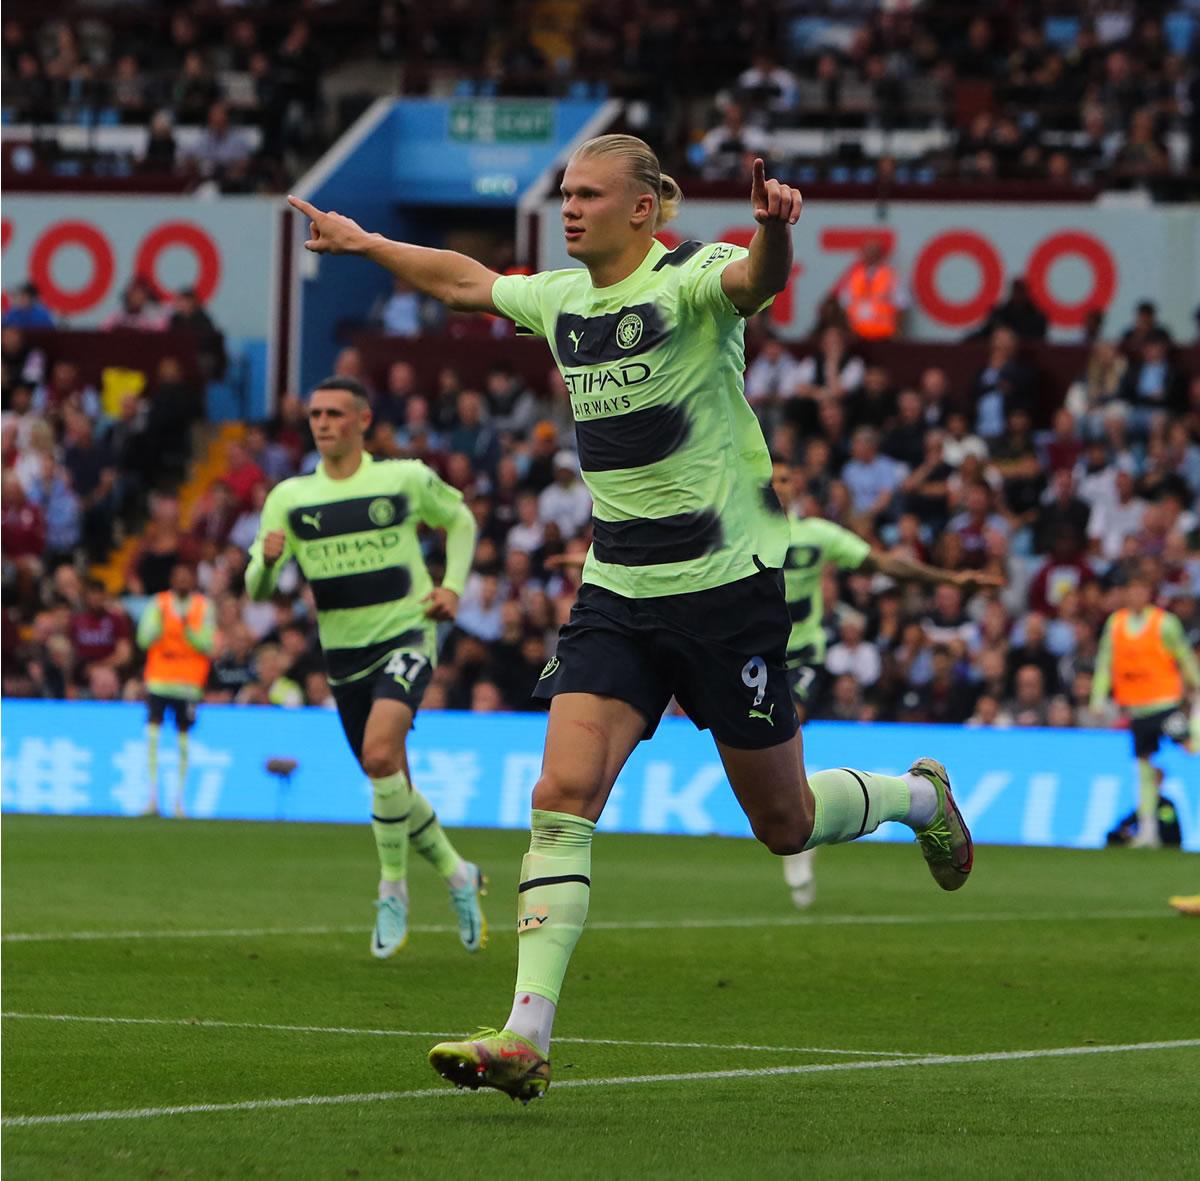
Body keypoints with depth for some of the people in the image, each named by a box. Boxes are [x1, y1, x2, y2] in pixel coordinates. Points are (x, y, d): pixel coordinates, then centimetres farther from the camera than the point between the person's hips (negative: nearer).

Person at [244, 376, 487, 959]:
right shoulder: (290, 497, 2)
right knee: (394, 787, 8)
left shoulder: (407, 479, -3)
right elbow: (257, 589, 0)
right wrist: (267, 561, -23)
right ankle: (456, 874, 32)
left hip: (405, 640, -4)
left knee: (379, 755, -27)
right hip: (343, 654, 4)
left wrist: (452, 586, 1)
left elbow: (460, 521, 16)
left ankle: (393, 891, -12)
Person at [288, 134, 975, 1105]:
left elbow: (760, 279, -37)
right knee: (563, 796, -12)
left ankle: (919, 796, 39)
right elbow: (468, 281, 29)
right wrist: (364, 244, 36)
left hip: (728, 584, -5)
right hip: (618, 590, 5)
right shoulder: (561, 299, 7)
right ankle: (525, 1039, -17)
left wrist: (775, 226, -59)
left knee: (783, 825, 6)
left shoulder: (691, 281, -12)